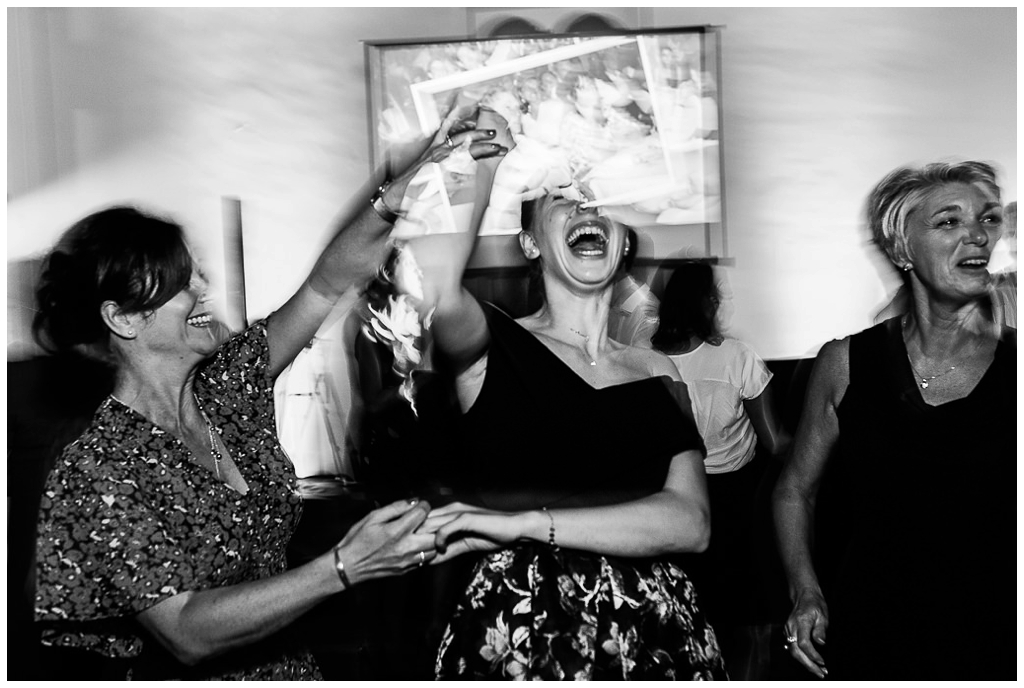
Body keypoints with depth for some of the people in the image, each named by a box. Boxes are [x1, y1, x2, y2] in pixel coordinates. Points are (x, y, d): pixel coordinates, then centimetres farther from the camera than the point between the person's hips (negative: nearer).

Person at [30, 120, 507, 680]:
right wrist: (344, 568, -34)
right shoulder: (97, 474, -17)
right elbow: (187, 635, -24)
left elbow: (324, 286, 2)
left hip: (290, 661, 6)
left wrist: (403, 190, -13)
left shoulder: (224, 387, 2)